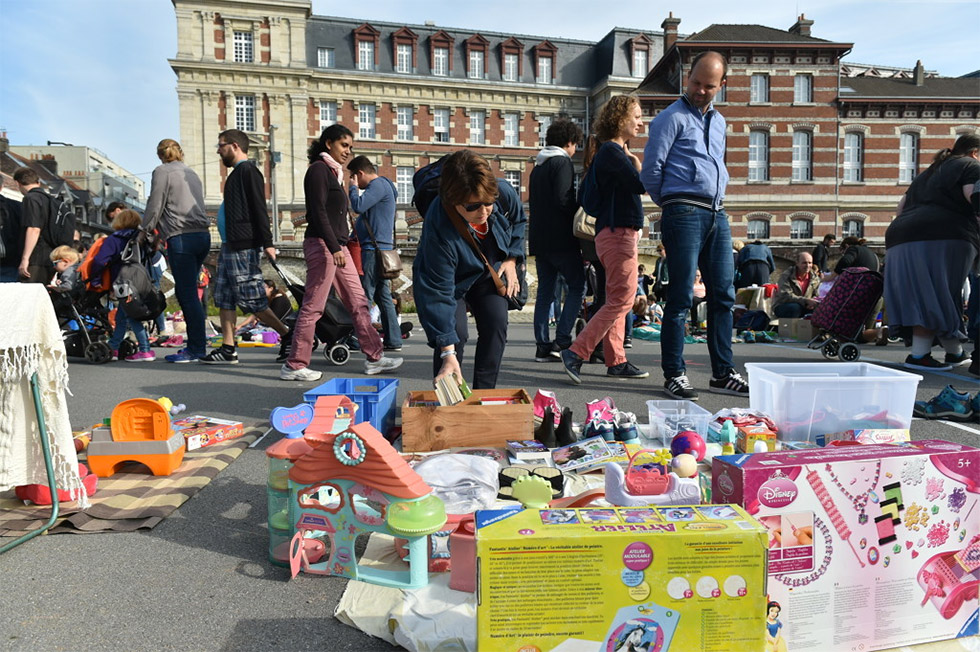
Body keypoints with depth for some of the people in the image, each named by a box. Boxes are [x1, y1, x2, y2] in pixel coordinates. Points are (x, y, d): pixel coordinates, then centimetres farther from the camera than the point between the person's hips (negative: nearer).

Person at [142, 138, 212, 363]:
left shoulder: (162, 171, 1)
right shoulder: (192, 173, 22)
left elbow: (155, 206, -2)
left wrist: (146, 231, 13)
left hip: (181, 237, -7)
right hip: (202, 235, 7)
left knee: (188, 294, -5)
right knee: (184, 291, 13)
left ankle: (197, 348, -2)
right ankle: (194, 344, 14)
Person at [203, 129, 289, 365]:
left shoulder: (248, 171, -8)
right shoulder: (237, 173, 22)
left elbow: (259, 209, -16)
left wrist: (267, 243, -22)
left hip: (244, 247, -10)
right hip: (231, 246, 10)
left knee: (251, 300, -9)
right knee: (223, 298, 8)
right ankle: (228, 349, 11)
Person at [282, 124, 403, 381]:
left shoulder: (333, 172, 21)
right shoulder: (318, 169, -6)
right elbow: (318, 211, -16)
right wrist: (334, 248, -23)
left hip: (337, 246, 10)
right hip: (322, 244, -10)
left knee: (358, 302, 8)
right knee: (313, 306, -6)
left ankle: (374, 358, 12)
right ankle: (294, 365, 2)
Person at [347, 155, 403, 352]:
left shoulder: (378, 185, -9)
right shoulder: (381, 185, 23)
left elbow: (358, 206, -21)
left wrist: (354, 187, -5)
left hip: (374, 248, -10)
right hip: (381, 248, 10)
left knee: (365, 295, -9)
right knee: (383, 296, 9)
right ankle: (393, 340, 11)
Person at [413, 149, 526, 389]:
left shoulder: (505, 193, -27)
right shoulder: (439, 230, -40)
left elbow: (519, 222, 0)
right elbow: (438, 291, -38)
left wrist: (511, 260, -8)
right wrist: (448, 352, -40)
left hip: (489, 273, 5)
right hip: (452, 279, -4)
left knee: (496, 324, -9)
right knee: (456, 332, -20)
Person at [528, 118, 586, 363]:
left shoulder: (538, 166, 20)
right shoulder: (562, 162, -7)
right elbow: (563, 200, -18)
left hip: (539, 239, 8)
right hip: (561, 239, -8)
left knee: (545, 292, 8)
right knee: (577, 286, -1)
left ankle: (543, 346, 6)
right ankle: (561, 340, -8)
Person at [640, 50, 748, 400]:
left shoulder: (718, 121, 22)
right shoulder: (672, 118, -1)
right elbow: (651, 170, -5)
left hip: (717, 216, 7)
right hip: (685, 214, -7)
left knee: (723, 295, 6)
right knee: (681, 298, -7)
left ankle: (723, 373, 14)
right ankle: (674, 375, 1)